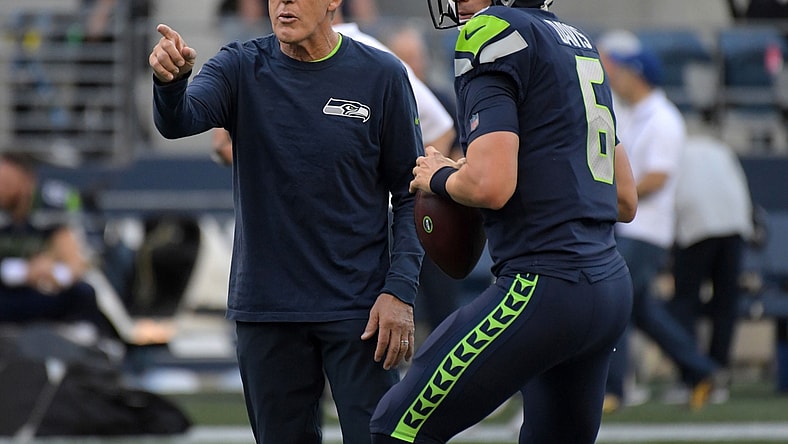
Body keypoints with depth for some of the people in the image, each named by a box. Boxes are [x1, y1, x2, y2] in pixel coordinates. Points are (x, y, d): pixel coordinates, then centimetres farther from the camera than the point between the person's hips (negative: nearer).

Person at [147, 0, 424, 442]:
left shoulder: (382, 76, -3)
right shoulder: (243, 68, 0)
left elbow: (410, 194, 1)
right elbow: (178, 121, -19)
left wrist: (399, 291, -10)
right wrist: (170, 81, -43)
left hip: (358, 307, -2)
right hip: (267, 307, 2)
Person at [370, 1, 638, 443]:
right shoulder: (579, 43, 18)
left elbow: (489, 186, -19)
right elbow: (625, 201, 22)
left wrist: (439, 178, 1)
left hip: (545, 287, -9)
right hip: (612, 289, 9)